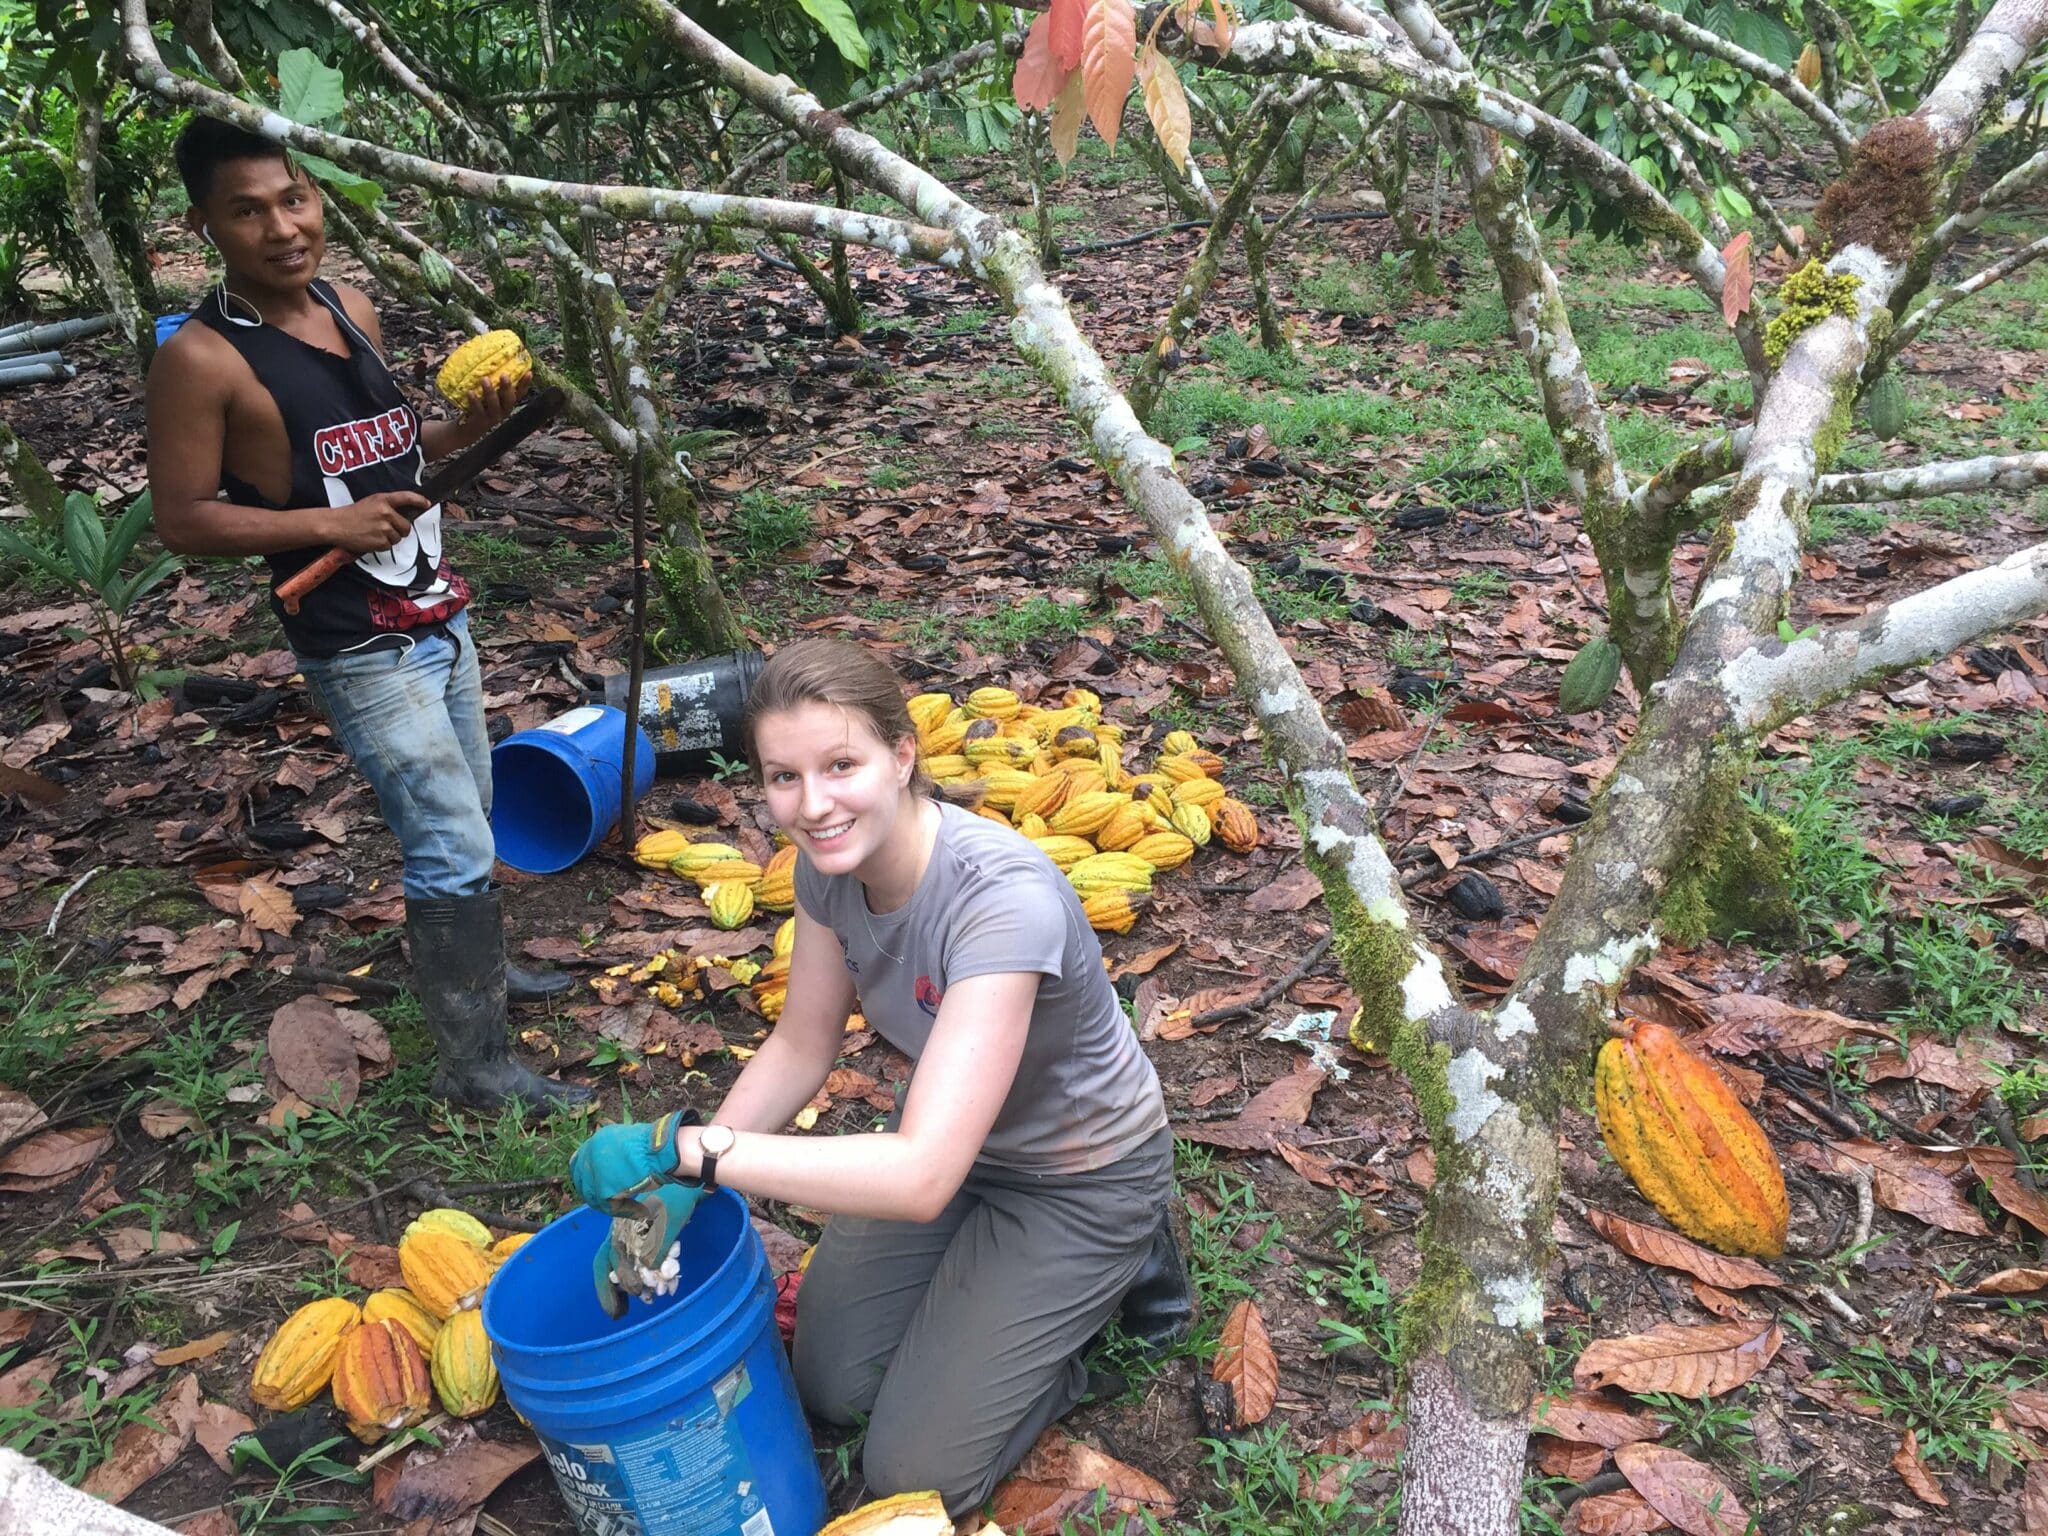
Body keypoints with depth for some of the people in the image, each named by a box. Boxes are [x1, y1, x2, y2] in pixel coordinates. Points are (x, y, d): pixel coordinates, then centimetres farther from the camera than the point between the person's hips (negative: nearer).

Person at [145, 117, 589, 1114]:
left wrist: (467, 427, -1)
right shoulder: (201, 359, -16)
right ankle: (475, 1067, 6)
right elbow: (182, 520, -13)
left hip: (438, 616, 8)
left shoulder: (351, 309, 5)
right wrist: (329, 524, -23)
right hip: (360, 652, -8)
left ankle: (470, 966, 44)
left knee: (462, 816, 22)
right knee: (455, 847, -7)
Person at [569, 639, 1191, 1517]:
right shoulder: (831, 860, -17)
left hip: (1077, 1176, -6)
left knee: (913, 1477, 2)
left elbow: (921, 1177, -43)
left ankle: (1124, 1262, 15)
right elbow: (802, 1046, -3)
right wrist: (671, 1188, -13)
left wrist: (685, 1146, -42)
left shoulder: (1003, 899, -40)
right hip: (951, 1135, 6)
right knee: (832, 1389, 13)